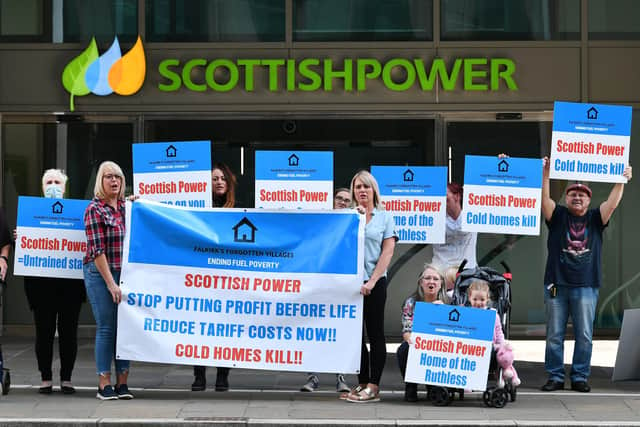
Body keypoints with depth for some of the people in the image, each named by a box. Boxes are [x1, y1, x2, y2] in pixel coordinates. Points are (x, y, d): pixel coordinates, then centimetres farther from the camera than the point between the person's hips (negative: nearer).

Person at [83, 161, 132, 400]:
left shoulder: (126, 207, 11)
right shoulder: (94, 209, -6)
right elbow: (97, 249, -12)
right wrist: (110, 283, -15)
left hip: (125, 273, 5)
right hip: (100, 273, -5)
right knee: (106, 328, -3)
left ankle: (122, 382, 12)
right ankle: (104, 385, 4)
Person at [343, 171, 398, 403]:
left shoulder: (384, 217, 4)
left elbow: (387, 252, -3)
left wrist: (372, 280, -12)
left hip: (375, 282, -3)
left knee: (375, 334, -1)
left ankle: (373, 387, -1)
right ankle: (362, 383, 13)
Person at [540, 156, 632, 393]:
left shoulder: (595, 218, 11)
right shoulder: (558, 216, 8)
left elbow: (612, 203, -3)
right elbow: (545, 199, -7)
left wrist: (621, 181, -16)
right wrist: (545, 174, -21)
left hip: (586, 287, 1)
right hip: (556, 285, 0)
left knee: (584, 335, 1)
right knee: (554, 335, 2)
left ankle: (580, 377, 9)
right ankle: (555, 377, 9)